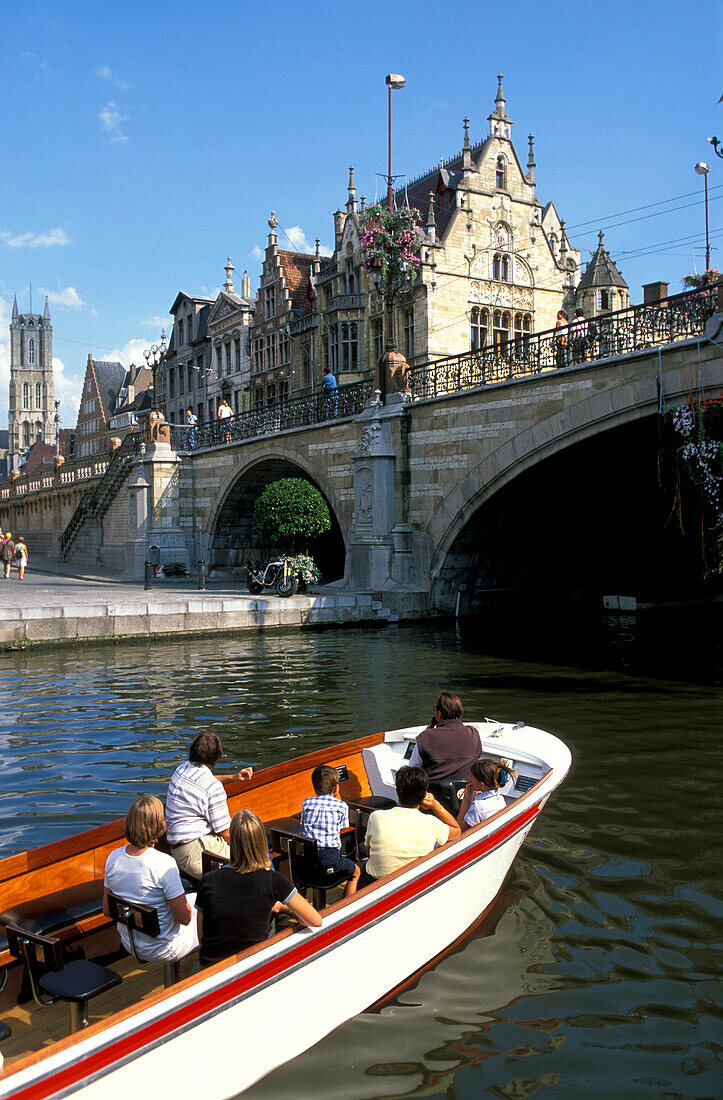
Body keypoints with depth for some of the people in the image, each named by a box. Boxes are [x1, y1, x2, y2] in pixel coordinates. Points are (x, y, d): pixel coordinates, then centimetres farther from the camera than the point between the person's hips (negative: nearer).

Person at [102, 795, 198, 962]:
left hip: (130, 944, 6)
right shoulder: (164, 864, -30)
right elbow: (184, 918, -22)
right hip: (165, 950, -6)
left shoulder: (113, 858, -12)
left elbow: (107, 910, 0)